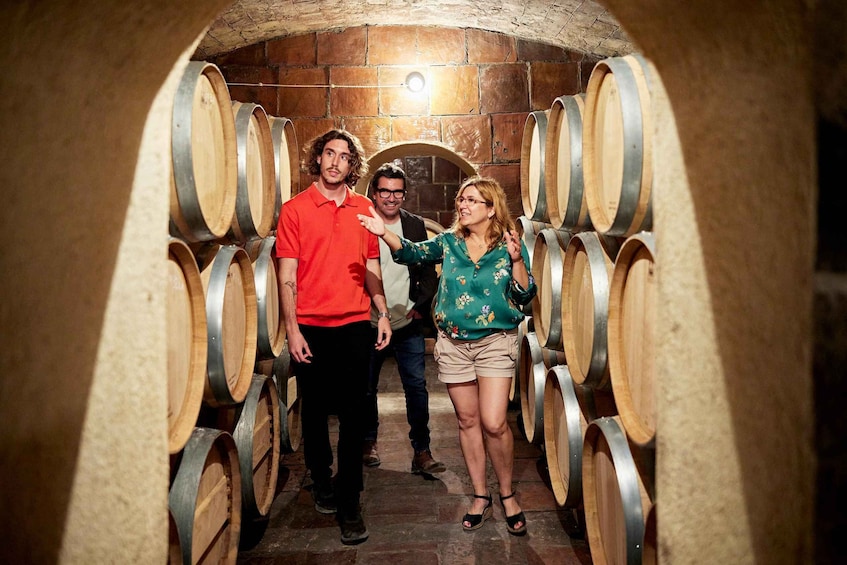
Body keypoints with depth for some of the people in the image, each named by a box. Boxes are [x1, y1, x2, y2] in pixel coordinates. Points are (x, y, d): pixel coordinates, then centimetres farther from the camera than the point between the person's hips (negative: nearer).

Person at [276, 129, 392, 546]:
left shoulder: (363, 209, 8)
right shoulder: (295, 209, 0)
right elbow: (287, 276, -3)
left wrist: (383, 314, 6)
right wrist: (292, 329, -9)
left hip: (355, 326, 1)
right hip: (310, 327, -1)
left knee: (352, 416, 1)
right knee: (315, 410, 12)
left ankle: (348, 505, 9)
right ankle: (321, 480, 35)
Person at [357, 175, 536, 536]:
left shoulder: (509, 246, -2)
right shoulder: (449, 242, 6)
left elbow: (525, 296, -5)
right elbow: (413, 253, -5)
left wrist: (516, 259, -20)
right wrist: (384, 233, -22)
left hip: (495, 341, -3)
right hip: (453, 343, 3)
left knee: (494, 423, -9)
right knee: (467, 421, 9)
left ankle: (507, 495, 14)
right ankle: (481, 497, 24)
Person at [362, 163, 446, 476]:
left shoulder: (416, 225, 6)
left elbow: (428, 271, 10)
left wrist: (421, 306, -1)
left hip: (408, 324, 2)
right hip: (369, 324, -1)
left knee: (417, 386, 0)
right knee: (367, 388, 11)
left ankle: (421, 452, 9)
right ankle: (369, 442, 32)